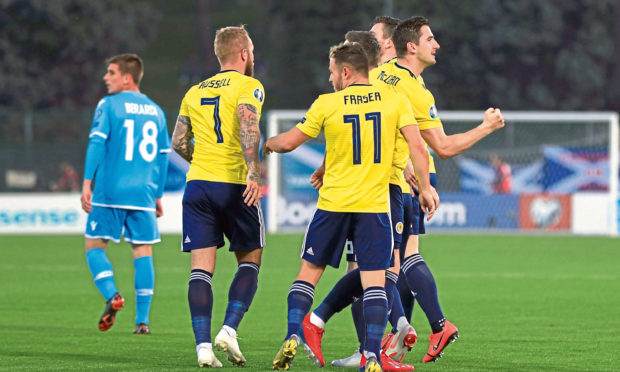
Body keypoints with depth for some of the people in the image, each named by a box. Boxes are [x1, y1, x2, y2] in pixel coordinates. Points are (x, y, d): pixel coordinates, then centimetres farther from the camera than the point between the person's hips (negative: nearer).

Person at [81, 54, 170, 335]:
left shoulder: (109, 105, -2)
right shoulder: (155, 111, 14)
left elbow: (97, 143, -10)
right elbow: (162, 155, 16)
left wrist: (87, 183, -11)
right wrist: (158, 194, 21)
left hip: (110, 192, -4)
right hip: (143, 195, 4)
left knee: (94, 245, 7)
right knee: (143, 251, 5)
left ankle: (111, 294, -17)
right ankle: (142, 320, 0)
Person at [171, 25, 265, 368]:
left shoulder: (195, 92, 17)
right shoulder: (248, 86, 0)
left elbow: (178, 142, 16)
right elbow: (248, 125, -18)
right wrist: (253, 172, -26)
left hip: (197, 184, 4)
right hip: (235, 185, -4)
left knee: (201, 267, 1)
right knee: (249, 260, 10)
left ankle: (203, 345, -9)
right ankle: (229, 330, -7)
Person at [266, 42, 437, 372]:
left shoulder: (326, 104, -2)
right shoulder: (394, 101, 2)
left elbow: (288, 142, 5)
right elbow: (417, 146, -4)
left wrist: (268, 143, 26)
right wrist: (425, 187, 4)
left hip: (333, 204, 0)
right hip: (375, 206, 0)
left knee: (309, 272, 13)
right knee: (374, 281, 0)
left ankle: (292, 338, 2)